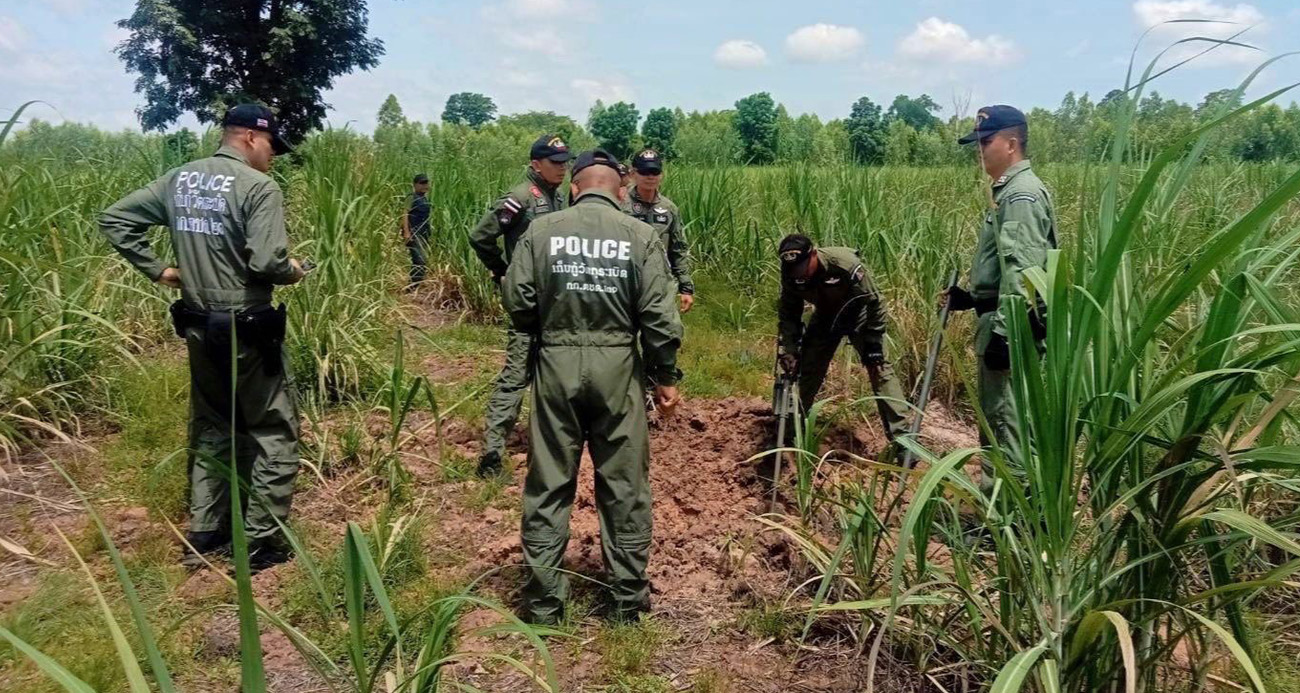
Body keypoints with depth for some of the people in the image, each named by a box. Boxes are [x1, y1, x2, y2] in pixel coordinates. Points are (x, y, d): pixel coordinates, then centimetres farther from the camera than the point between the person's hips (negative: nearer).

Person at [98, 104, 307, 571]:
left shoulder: (178, 180, 7)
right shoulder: (259, 187, -15)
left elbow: (114, 220, 10)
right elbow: (267, 262, -25)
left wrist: (158, 270, 10)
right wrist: (292, 271, -4)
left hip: (199, 327, 7)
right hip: (248, 330, -7)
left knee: (210, 430, 19)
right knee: (274, 432, 5)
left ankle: (203, 538, 26)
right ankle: (260, 543, 8)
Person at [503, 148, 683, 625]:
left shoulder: (542, 231, -1)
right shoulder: (640, 236, -3)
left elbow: (518, 303, -3)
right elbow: (659, 317, -6)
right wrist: (666, 378, 4)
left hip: (556, 366, 1)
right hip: (618, 368, 0)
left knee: (548, 488, 11)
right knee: (624, 489, 12)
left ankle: (543, 606, 20)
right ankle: (629, 603, 23)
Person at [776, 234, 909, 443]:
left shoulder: (846, 265, -37)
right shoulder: (790, 275, -23)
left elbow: (875, 304, -26)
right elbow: (788, 313, -8)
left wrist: (874, 349, -24)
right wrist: (789, 350, -20)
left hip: (858, 316, -4)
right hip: (824, 317, 4)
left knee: (879, 369, -16)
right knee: (806, 369, 3)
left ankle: (901, 437, -16)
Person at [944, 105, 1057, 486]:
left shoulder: (1022, 193, -14)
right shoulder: (1009, 190, 18)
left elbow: (1022, 270, -23)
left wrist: (1003, 333, -27)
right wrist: (968, 297, 22)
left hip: (1009, 326, -11)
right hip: (998, 319, 11)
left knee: (1005, 417, -8)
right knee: (994, 415, 17)